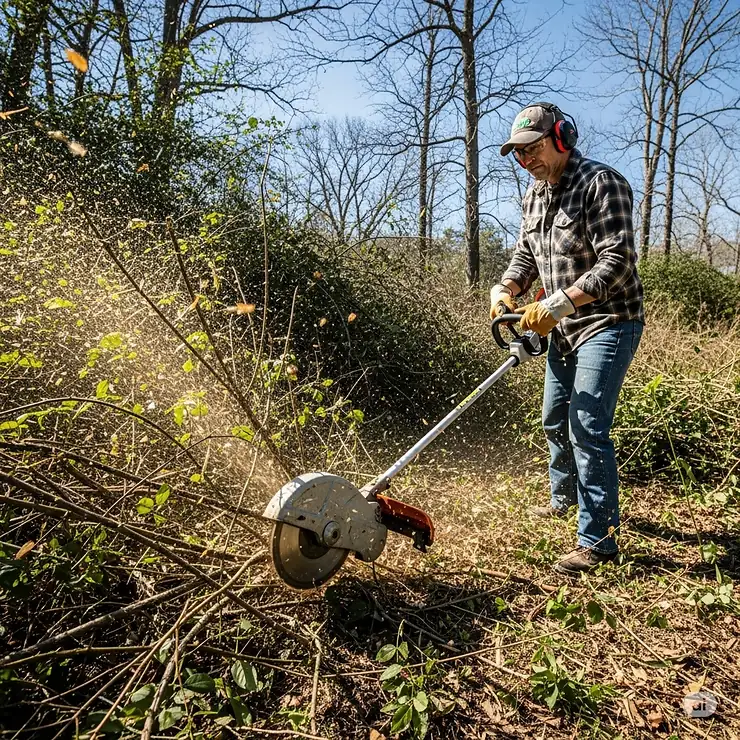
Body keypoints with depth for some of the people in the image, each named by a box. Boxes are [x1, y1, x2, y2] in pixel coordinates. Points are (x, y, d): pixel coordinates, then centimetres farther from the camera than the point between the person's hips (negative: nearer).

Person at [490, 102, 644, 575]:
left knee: (587, 429, -13)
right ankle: (565, 497, 42)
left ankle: (598, 540, -1)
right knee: (555, 420, 19)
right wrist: (506, 290, -5)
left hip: (607, 324, -9)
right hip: (565, 328, 9)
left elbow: (617, 260, -25)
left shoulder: (601, 183, -17)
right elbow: (526, 254, 15)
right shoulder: (535, 196, 9)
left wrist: (559, 304, -31)